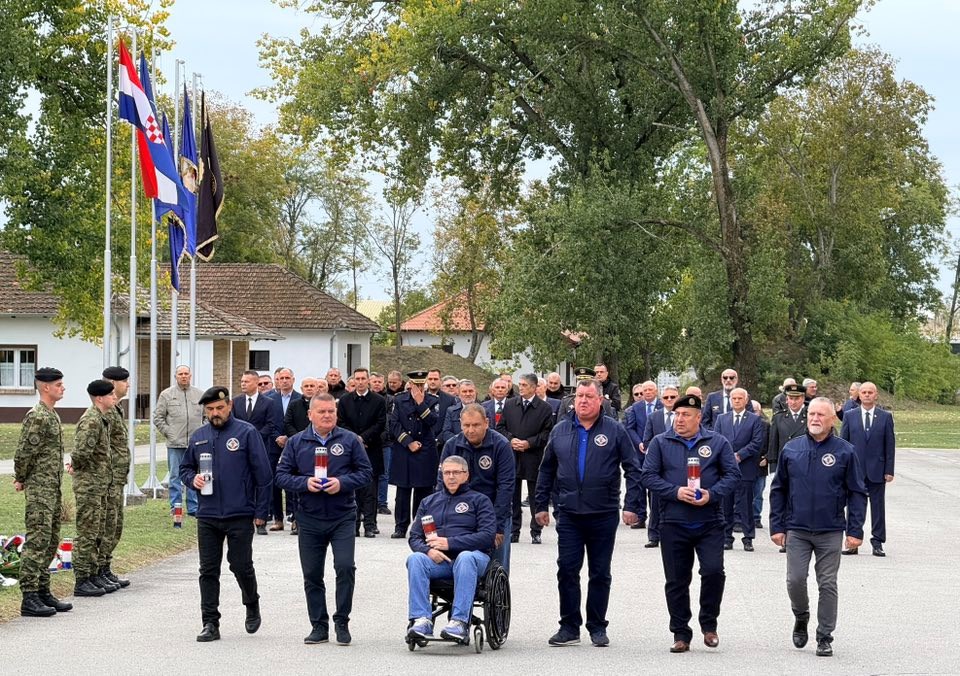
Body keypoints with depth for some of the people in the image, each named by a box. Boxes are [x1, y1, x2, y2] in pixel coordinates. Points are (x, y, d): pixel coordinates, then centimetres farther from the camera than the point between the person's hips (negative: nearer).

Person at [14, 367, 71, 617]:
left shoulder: (52, 415, 16)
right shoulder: (36, 416, -15)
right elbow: (24, 452, -17)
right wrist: (21, 480, -5)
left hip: (53, 488, 10)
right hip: (39, 489, -10)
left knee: (51, 541, 12)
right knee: (37, 540, -10)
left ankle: (43, 592, 19)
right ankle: (29, 599, -9)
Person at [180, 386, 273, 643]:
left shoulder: (247, 433, -4)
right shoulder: (198, 437, 10)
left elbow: (263, 474, -4)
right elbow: (185, 468, 21)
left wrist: (261, 511, -7)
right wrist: (193, 478, -4)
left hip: (240, 515, -4)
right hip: (207, 516, 4)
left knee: (241, 566, 1)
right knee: (208, 571, 3)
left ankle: (252, 605, 29)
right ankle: (210, 623, 9)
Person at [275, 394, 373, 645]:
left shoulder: (350, 440, 2)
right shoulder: (296, 442, 5)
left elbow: (366, 473, 2)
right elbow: (282, 475, 3)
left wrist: (342, 483, -15)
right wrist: (305, 483, -14)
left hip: (343, 518, -2)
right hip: (309, 519, 2)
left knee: (345, 567, -13)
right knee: (312, 575, 6)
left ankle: (342, 623, 1)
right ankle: (319, 626, 16)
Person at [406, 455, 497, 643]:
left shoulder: (479, 500, 14)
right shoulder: (429, 502, 25)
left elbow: (488, 536, -2)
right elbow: (414, 537, 17)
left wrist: (450, 542, -11)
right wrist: (428, 550, -8)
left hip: (471, 555, -3)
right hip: (438, 560, 3)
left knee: (465, 558, -39)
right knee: (415, 559, -30)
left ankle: (460, 621, -46)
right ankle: (421, 620, -37)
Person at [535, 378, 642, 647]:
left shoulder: (615, 431, -1)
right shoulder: (560, 431, 7)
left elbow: (633, 470, -1)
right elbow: (546, 471, 14)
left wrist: (631, 506, -8)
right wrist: (541, 505, 10)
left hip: (604, 514, -2)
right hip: (569, 514, 2)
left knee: (600, 573, 6)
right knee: (567, 570, -1)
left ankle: (597, 627, 15)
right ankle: (569, 627, 7)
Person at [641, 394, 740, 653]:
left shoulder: (717, 442, 5)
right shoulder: (660, 443, 5)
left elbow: (732, 474, 2)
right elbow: (649, 476, 0)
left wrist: (712, 495, -14)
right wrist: (675, 492, -14)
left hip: (710, 522, -1)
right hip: (673, 523, 1)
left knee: (713, 571, -13)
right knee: (676, 581, 4)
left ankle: (709, 624, 9)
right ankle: (681, 634, 15)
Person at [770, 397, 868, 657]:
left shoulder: (845, 452, -2)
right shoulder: (791, 449, 3)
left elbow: (857, 493, 1)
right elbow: (778, 490, 9)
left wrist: (855, 530, -5)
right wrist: (776, 526, 4)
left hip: (831, 531, -1)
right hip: (797, 530, 1)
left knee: (828, 585, 2)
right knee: (795, 580, -3)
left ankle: (825, 637, 12)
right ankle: (801, 617, 26)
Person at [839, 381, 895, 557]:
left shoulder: (885, 417, 3)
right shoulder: (850, 416, 6)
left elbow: (890, 445, 2)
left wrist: (889, 470, -3)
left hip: (877, 470, -1)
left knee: (878, 507, 3)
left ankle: (877, 542, 9)